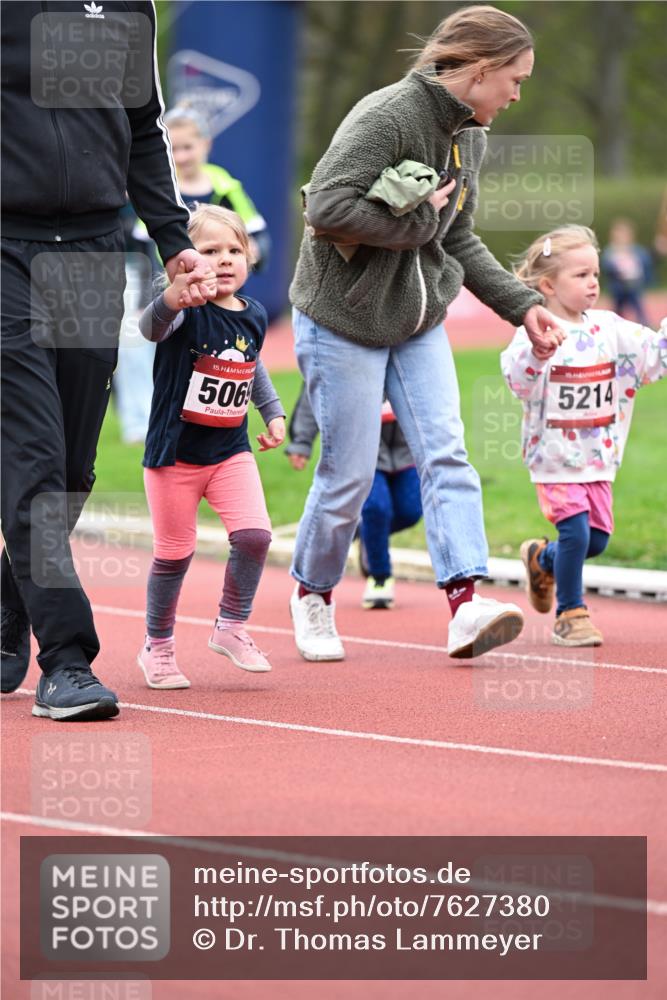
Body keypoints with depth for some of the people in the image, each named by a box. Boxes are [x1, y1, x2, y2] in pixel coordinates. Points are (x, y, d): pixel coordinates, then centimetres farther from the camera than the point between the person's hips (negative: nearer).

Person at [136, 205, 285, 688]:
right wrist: (171, 299, -61)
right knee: (174, 552, 5)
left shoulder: (253, 315, 2)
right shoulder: (186, 312, -17)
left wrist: (273, 411, 15)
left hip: (231, 451, 4)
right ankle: (158, 647, 23)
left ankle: (231, 628, 8)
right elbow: (151, 329, -41)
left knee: (254, 535, -12)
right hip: (174, 451, -4)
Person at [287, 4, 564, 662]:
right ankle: (312, 595, 23)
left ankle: (465, 606, -17)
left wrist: (522, 304, 8)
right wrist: (415, 221, -22)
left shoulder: (469, 137, 7)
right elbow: (328, 208, -30)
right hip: (343, 322, -7)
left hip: (420, 324, 7)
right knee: (350, 474, 0)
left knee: (445, 455, -8)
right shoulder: (386, 117, -21)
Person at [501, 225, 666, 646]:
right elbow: (517, 379, -28)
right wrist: (536, 350, -46)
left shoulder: (609, 329, 4)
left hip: (599, 455, 6)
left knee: (597, 539, 8)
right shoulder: (536, 331, -15)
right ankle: (570, 613, 5)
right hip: (554, 457, -6)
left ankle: (542, 559, 40)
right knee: (576, 531, -14)